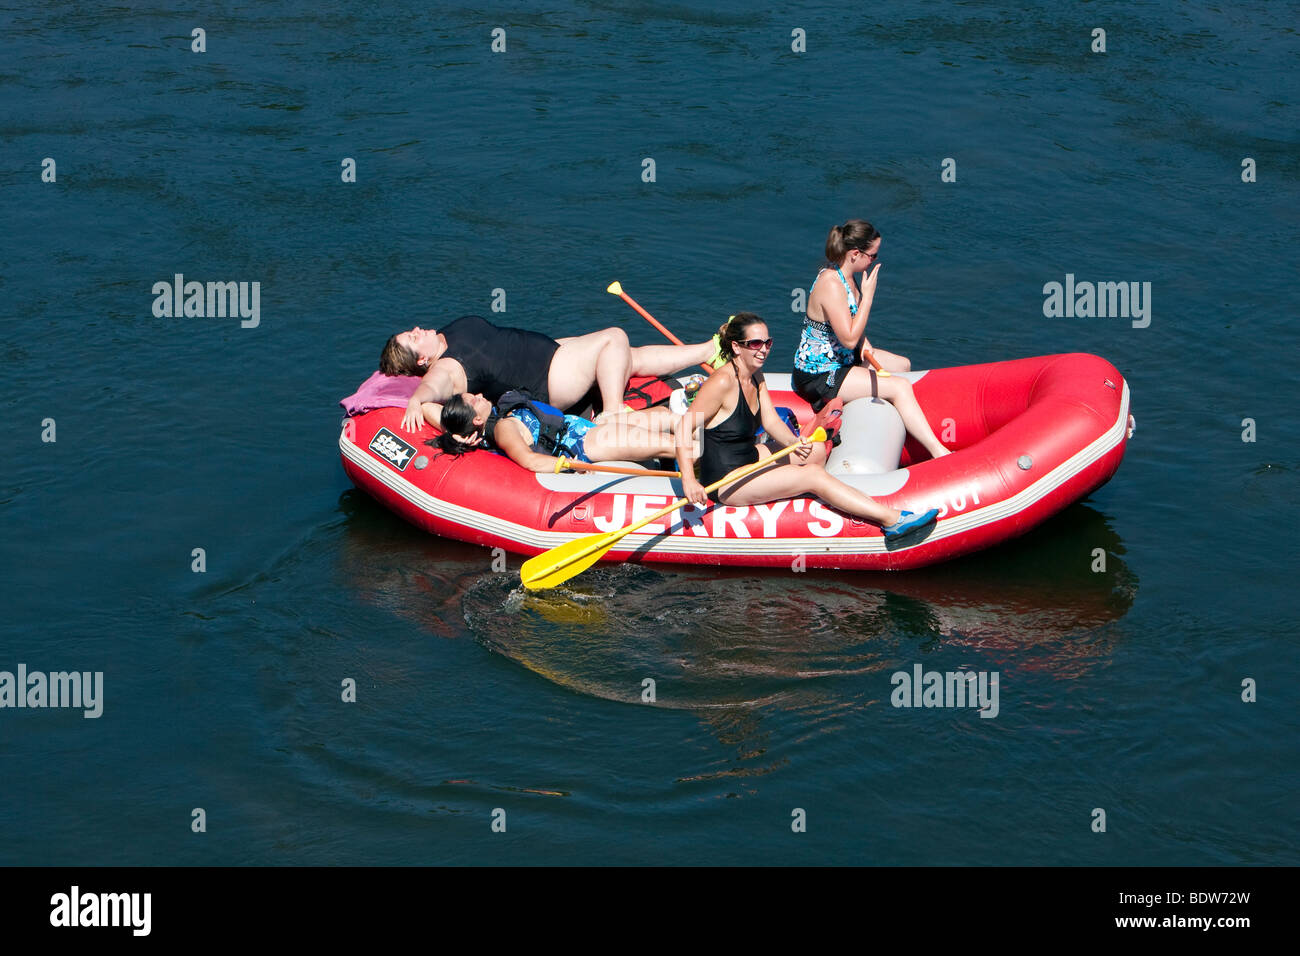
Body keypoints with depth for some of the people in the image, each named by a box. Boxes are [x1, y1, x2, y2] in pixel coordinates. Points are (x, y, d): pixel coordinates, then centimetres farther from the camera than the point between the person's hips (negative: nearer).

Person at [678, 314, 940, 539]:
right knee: (813, 475, -15)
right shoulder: (723, 382, -22)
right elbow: (685, 426, -26)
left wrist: (794, 443, -18)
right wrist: (688, 481, -36)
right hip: (726, 483, -10)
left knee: (817, 451, 13)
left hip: (748, 460, 10)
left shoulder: (755, 376, 7)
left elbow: (771, 421, 4)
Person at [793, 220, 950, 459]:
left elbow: (853, 325, 19)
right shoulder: (831, 286, -27)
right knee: (900, 387, -18)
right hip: (818, 377, -11)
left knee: (902, 365, 22)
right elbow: (849, 338, -30)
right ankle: (938, 452, -21)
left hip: (838, 359, 11)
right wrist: (868, 295, -24)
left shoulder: (843, 276, 5)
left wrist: (866, 350, 1)